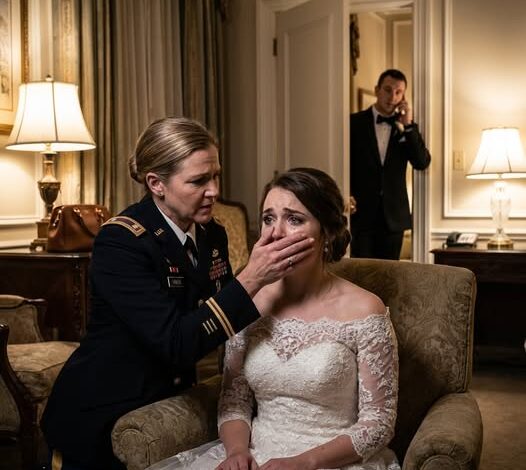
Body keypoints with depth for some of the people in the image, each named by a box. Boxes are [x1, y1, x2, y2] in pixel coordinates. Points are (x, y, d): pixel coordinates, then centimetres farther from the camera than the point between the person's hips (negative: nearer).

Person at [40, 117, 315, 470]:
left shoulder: (213, 235, -2)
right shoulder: (120, 243, -22)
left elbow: (224, 316, 3)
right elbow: (176, 344, -30)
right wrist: (251, 279, -35)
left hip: (171, 405, 6)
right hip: (105, 415, -6)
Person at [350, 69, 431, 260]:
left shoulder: (405, 127, 7)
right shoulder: (355, 122, 0)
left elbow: (422, 163, -4)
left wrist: (408, 125, -10)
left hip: (393, 215, 3)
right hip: (361, 214, -2)